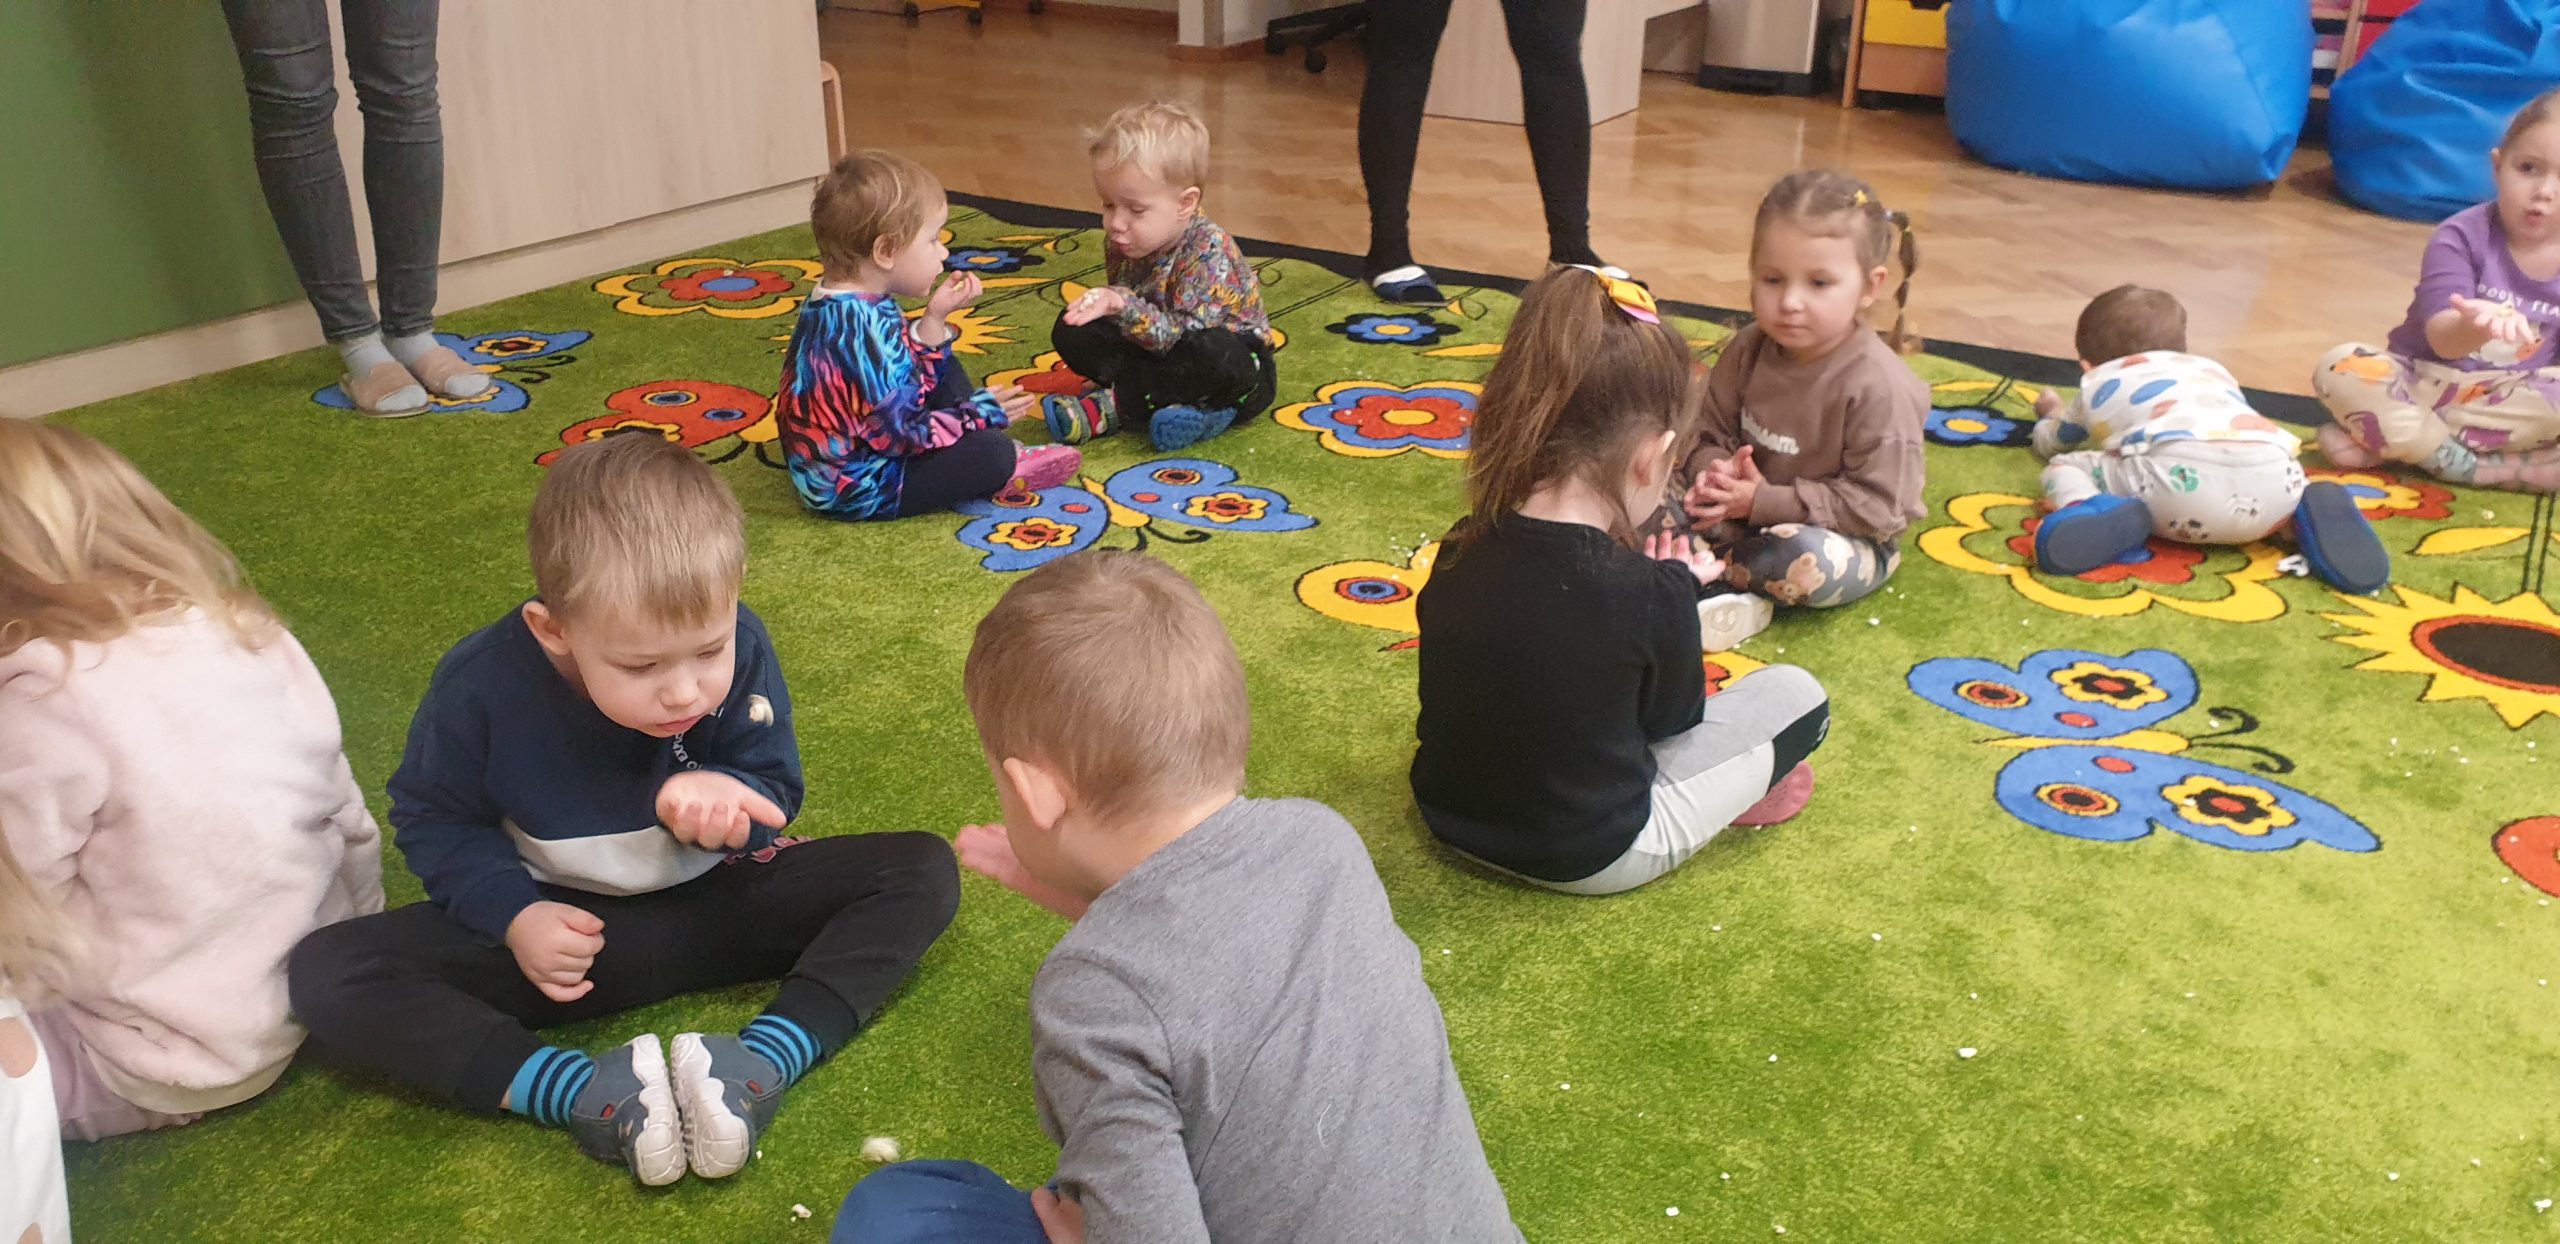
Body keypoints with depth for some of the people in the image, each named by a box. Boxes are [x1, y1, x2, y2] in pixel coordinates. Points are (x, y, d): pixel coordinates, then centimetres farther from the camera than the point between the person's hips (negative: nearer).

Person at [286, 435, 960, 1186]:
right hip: (559, 923, -1)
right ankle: (581, 1094, -35)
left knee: (923, 870, -17)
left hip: (712, 900, 1)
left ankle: (765, 1062, -36)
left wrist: (714, 795, -32)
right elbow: (434, 820, -5)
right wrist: (512, 914, -22)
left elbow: (773, 793, -8)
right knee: (324, 972, -24)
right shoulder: (481, 686, -21)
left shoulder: (740, 650, -19)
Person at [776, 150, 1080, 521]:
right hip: (854, 489, -11)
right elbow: (900, 433, -27)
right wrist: (979, 413, -15)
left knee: (946, 372, 22)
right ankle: (1007, 469, 11)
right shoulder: (866, 329, -29)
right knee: (991, 454, -22)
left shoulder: (837, 305, 3)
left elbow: (905, 378, 9)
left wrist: (935, 319, -2)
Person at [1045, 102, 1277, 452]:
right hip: (1159, 353, 7)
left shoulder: (1209, 251, -26)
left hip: (1237, 366, -7)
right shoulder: (1122, 242, -5)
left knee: (1210, 354, -41)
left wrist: (1123, 306, -45)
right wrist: (1101, 304, -13)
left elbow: (1184, 337, -34)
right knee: (1071, 332, -7)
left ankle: (1110, 406, -22)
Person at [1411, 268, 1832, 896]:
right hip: (1592, 858, -6)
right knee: (1797, 695, 7)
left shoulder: (1460, 552, -10)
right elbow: (1674, 717, -7)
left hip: (1449, 818, 6)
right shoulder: (1649, 592, -26)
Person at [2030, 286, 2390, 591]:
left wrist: (2050, 416, 74)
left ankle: (2104, 514, -19)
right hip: (2274, 476, 4)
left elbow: (2049, 443, 51)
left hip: (2175, 473, -4)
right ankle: (2312, 512, 1)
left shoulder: (2098, 385, 34)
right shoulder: (2214, 371, 44)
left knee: (2064, 467, 15)